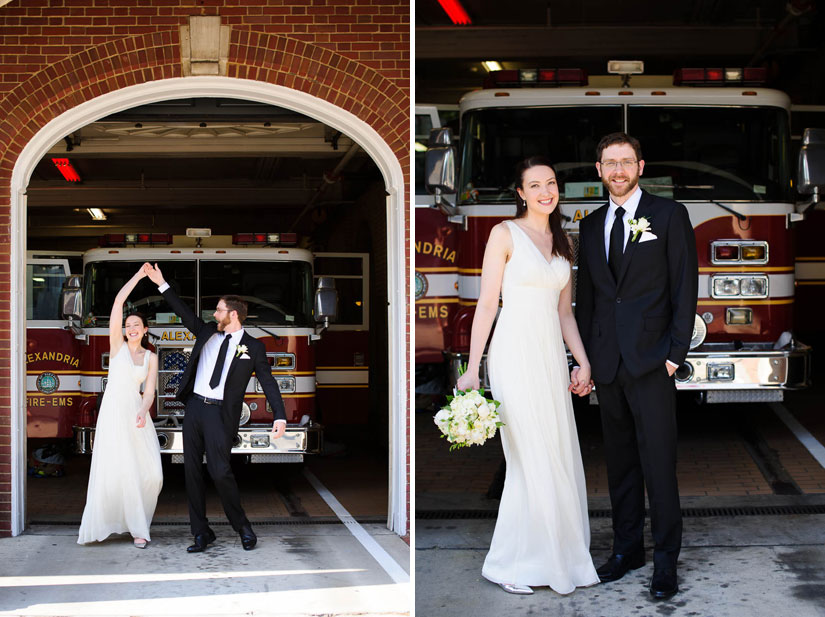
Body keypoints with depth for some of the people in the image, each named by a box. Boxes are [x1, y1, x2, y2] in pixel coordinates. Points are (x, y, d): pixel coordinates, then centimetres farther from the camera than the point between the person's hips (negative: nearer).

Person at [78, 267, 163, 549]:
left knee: (150, 472, -5)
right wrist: (139, 275, 0)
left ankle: (137, 525, 13)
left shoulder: (150, 357, 11)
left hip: (136, 414, 2)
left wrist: (143, 413, -16)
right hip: (113, 412, -2)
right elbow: (118, 301, -2)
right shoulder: (117, 345, 4)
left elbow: (149, 391, 3)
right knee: (115, 470, -7)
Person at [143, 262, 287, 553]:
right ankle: (201, 534, 10)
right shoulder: (208, 332, 14)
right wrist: (162, 284, 18)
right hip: (194, 407, 5)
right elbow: (185, 314, 21)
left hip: (220, 414, -5)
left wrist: (280, 417, -15)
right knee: (192, 471, 4)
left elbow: (268, 382, -4)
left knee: (220, 471, -13)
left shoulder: (253, 347, 0)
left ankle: (242, 526, 7)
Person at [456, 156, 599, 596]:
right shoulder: (505, 234, -4)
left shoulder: (562, 242, 15)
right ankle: (507, 564, 4)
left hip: (552, 354, 7)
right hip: (515, 350, -6)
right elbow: (486, 304, -7)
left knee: (561, 457, 7)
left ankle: (559, 556, 18)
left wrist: (583, 361, 9)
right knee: (531, 459, -7)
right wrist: (472, 368, -11)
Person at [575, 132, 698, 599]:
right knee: (620, 462, 11)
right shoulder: (592, 226, 14)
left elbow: (685, 286, -2)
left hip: (651, 361, -5)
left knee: (659, 464, -4)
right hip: (608, 364, 5)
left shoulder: (669, 215, 1)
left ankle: (666, 560, 5)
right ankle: (627, 549, 21)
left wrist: (675, 353, -9)